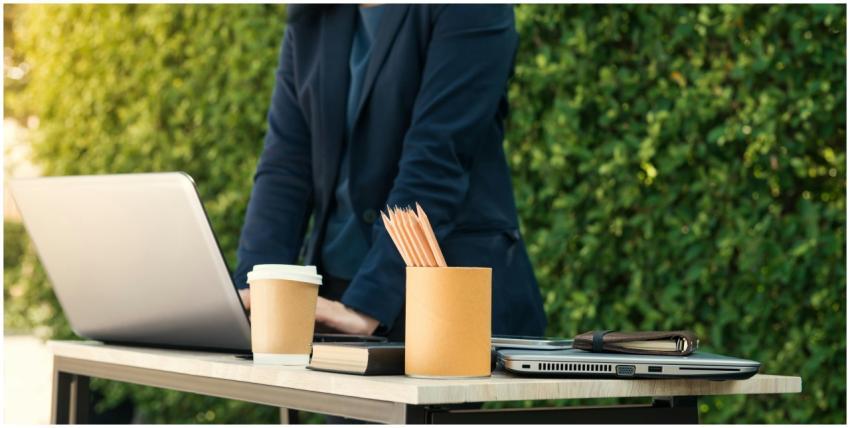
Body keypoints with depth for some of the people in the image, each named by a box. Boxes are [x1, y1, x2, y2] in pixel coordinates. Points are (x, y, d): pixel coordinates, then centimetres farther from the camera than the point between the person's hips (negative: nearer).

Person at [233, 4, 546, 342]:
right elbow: (285, 162, 2)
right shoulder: (310, 17, 9)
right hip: (334, 288, 5)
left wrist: (366, 305, -25)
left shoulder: (470, 10, -9)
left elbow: (435, 164, -18)